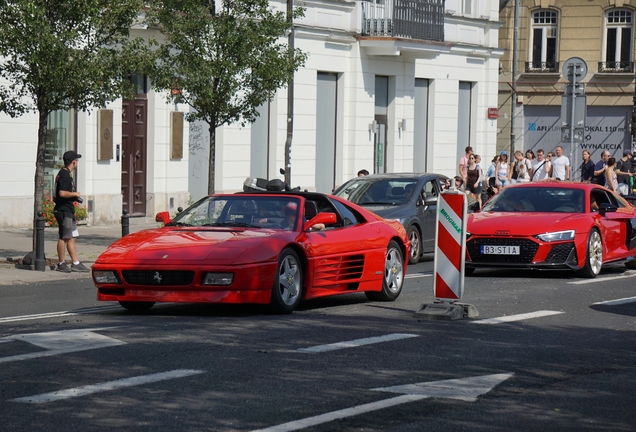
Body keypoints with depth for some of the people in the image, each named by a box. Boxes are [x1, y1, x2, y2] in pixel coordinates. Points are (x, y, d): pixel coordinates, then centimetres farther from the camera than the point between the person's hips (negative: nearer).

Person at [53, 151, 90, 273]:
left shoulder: (65, 174, 17)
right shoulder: (64, 175, -16)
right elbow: (62, 193, -25)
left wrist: (74, 196, 14)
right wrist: (75, 194, -12)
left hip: (68, 210, 11)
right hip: (63, 210, -11)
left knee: (71, 237, 10)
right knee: (64, 237, -5)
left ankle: (75, 263, 12)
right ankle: (61, 264, 1)